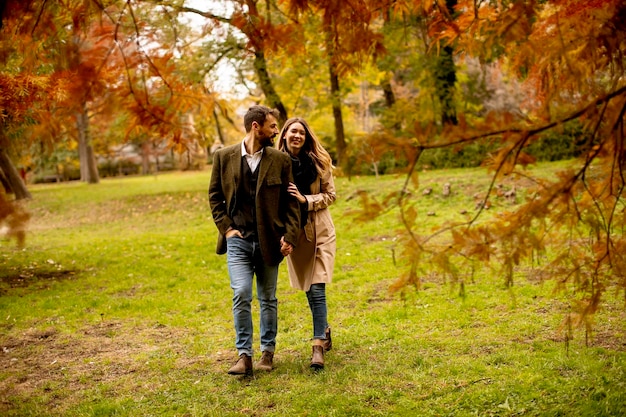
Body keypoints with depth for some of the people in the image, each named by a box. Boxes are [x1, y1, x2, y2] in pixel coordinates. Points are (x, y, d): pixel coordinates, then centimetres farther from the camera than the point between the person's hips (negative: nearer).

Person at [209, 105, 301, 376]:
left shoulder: (279, 160, 1)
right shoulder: (224, 157, 1)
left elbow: (290, 201, 2)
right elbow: (215, 196, 7)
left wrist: (290, 235, -7)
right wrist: (226, 228, -4)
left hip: (268, 240, 1)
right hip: (238, 239, -1)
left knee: (268, 298, 10)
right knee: (241, 295, -12)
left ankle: (267, 351, 24)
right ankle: (244, 356, -3)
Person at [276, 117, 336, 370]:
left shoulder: (318, 162, -4)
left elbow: (330, 195, -1)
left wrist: (305, 200, -17)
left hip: (319, 230, -2)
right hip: (294, 232, 2)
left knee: (317, 289, -10)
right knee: (308, 289, 11)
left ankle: (318, 345, -6)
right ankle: (324, 330, 34)